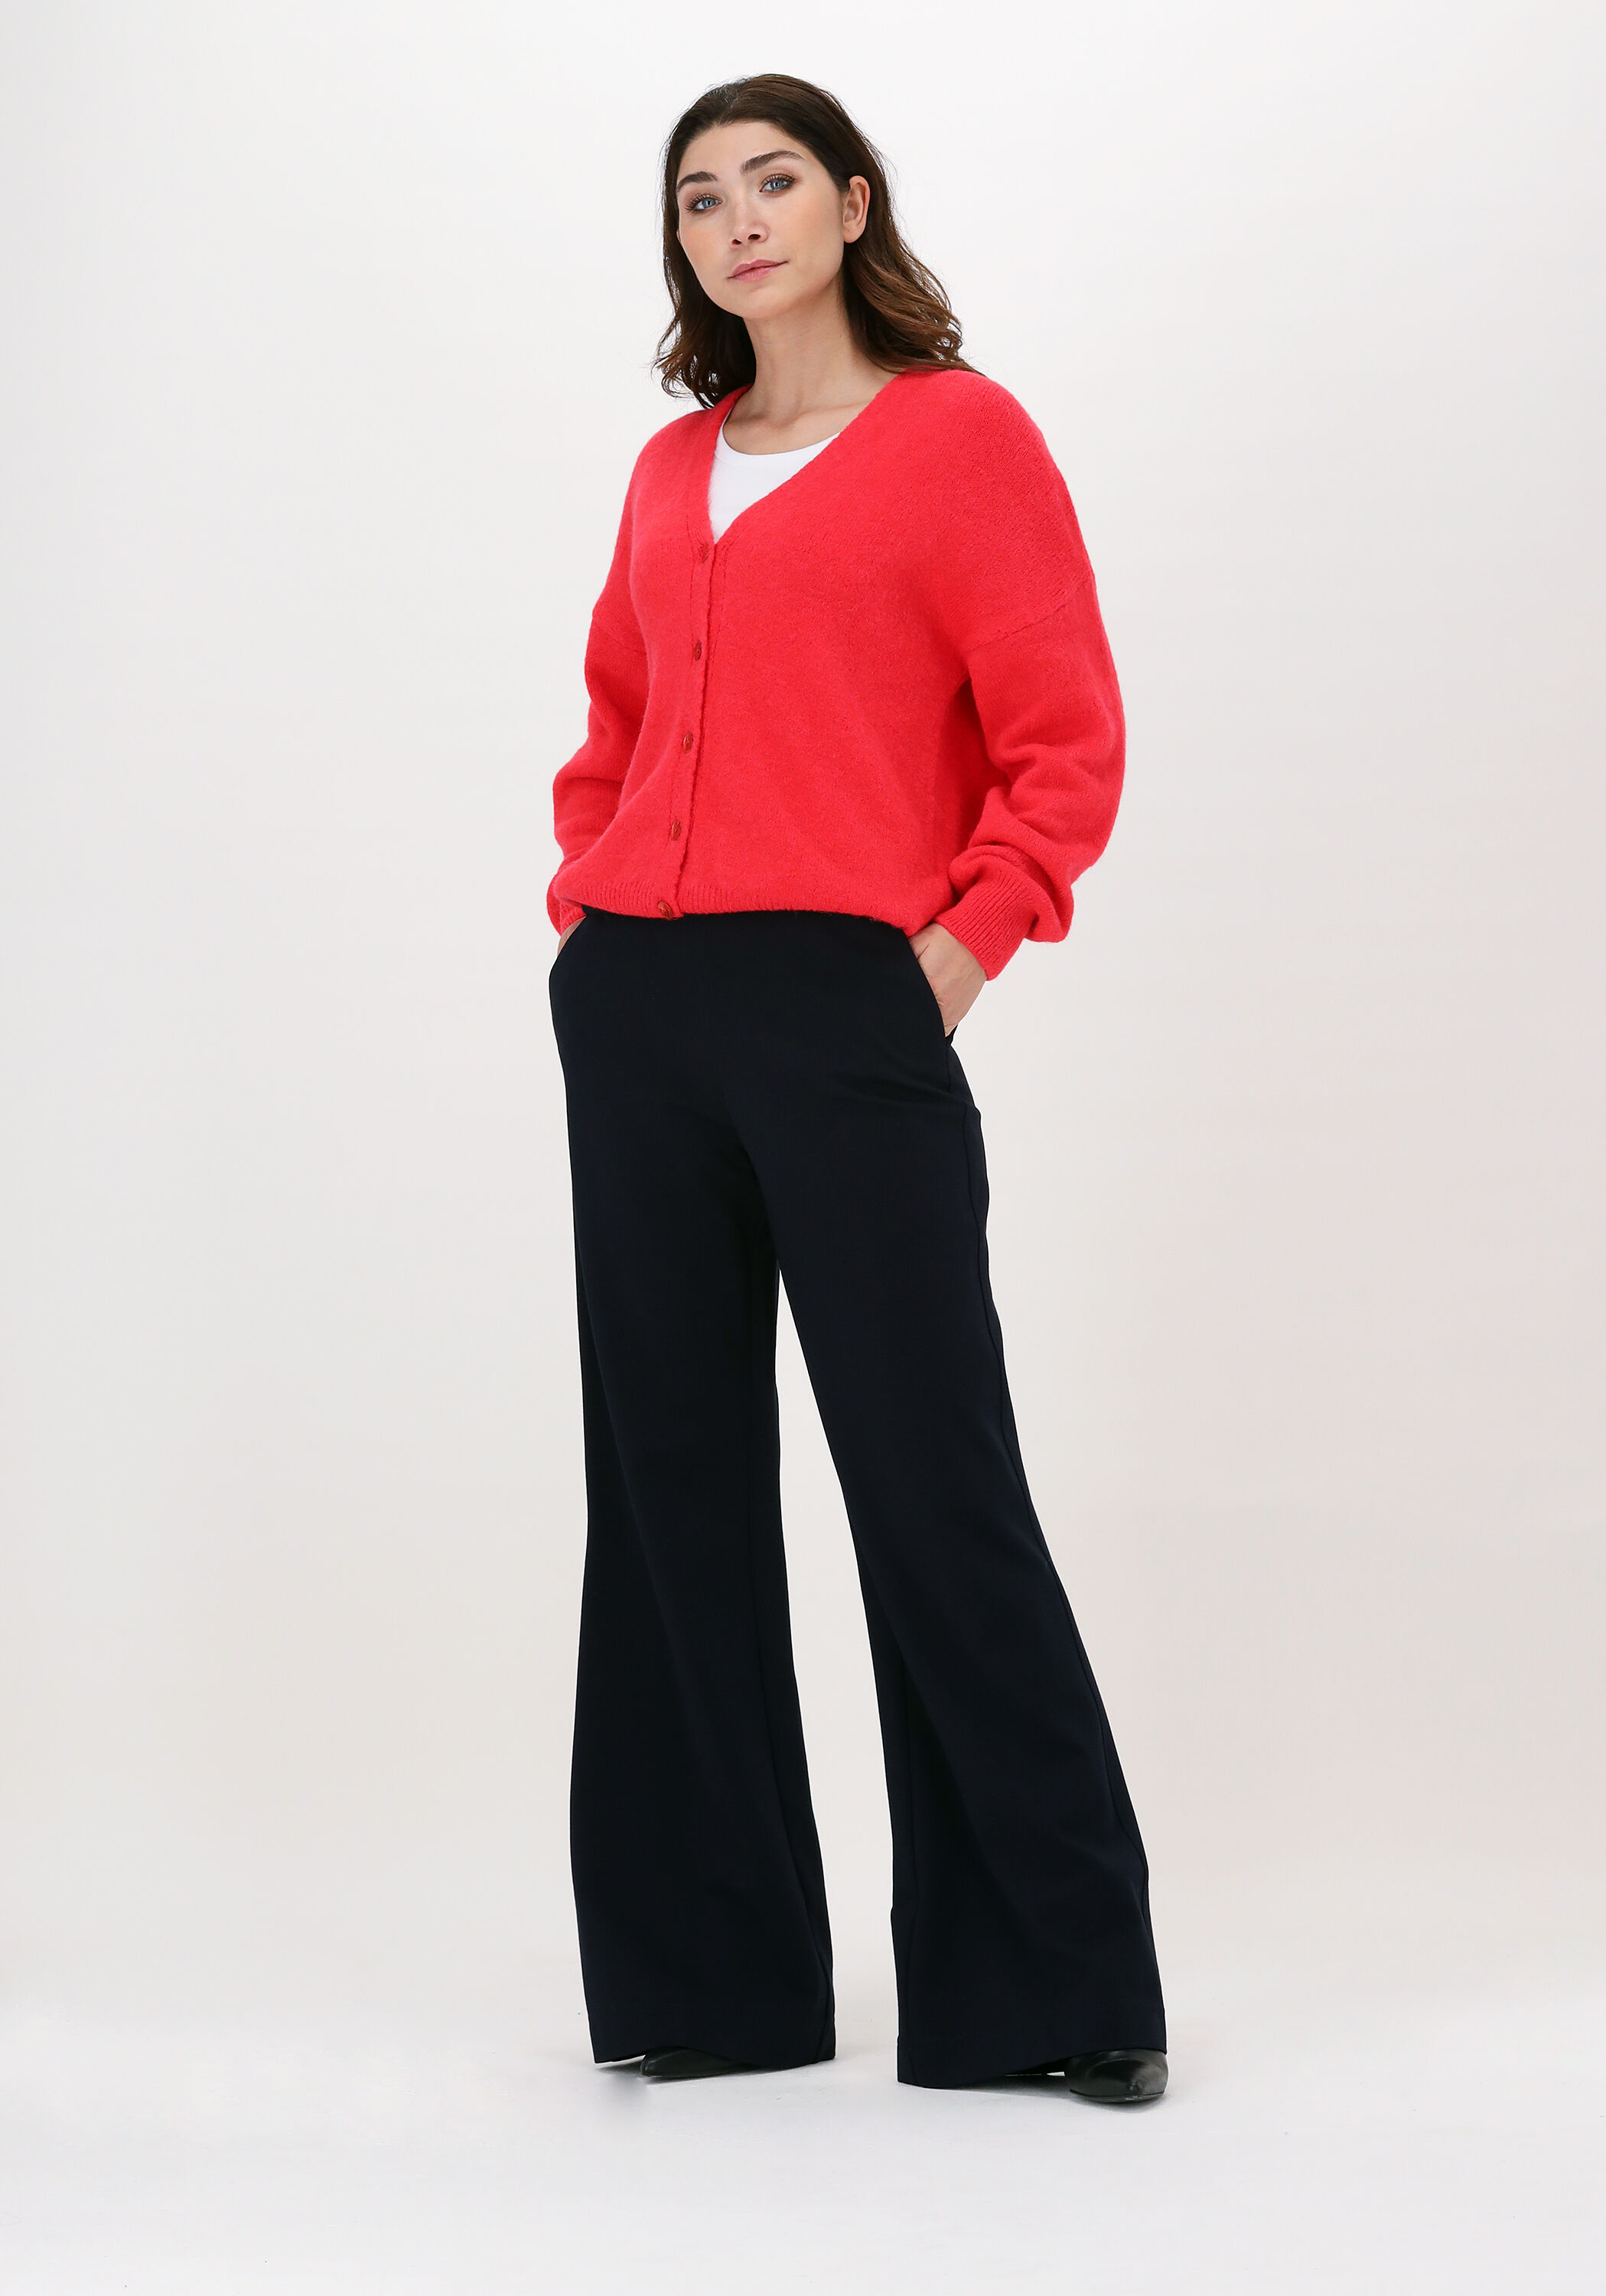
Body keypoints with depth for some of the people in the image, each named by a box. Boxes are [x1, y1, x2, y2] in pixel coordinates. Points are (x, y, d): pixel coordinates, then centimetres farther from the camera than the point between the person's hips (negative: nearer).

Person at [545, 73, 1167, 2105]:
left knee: (932, 1478, -5)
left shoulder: (960, 432, 1)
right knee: (671, 1469, 7)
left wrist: (963, 948, -11)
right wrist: (586, 899, 11)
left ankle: (1060, 1977, 7)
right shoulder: (671, 469, 17)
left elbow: (1068, 742, -4)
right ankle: (710, 1971, 17)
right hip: (635, 1014, 6)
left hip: (851, 1013, -6)